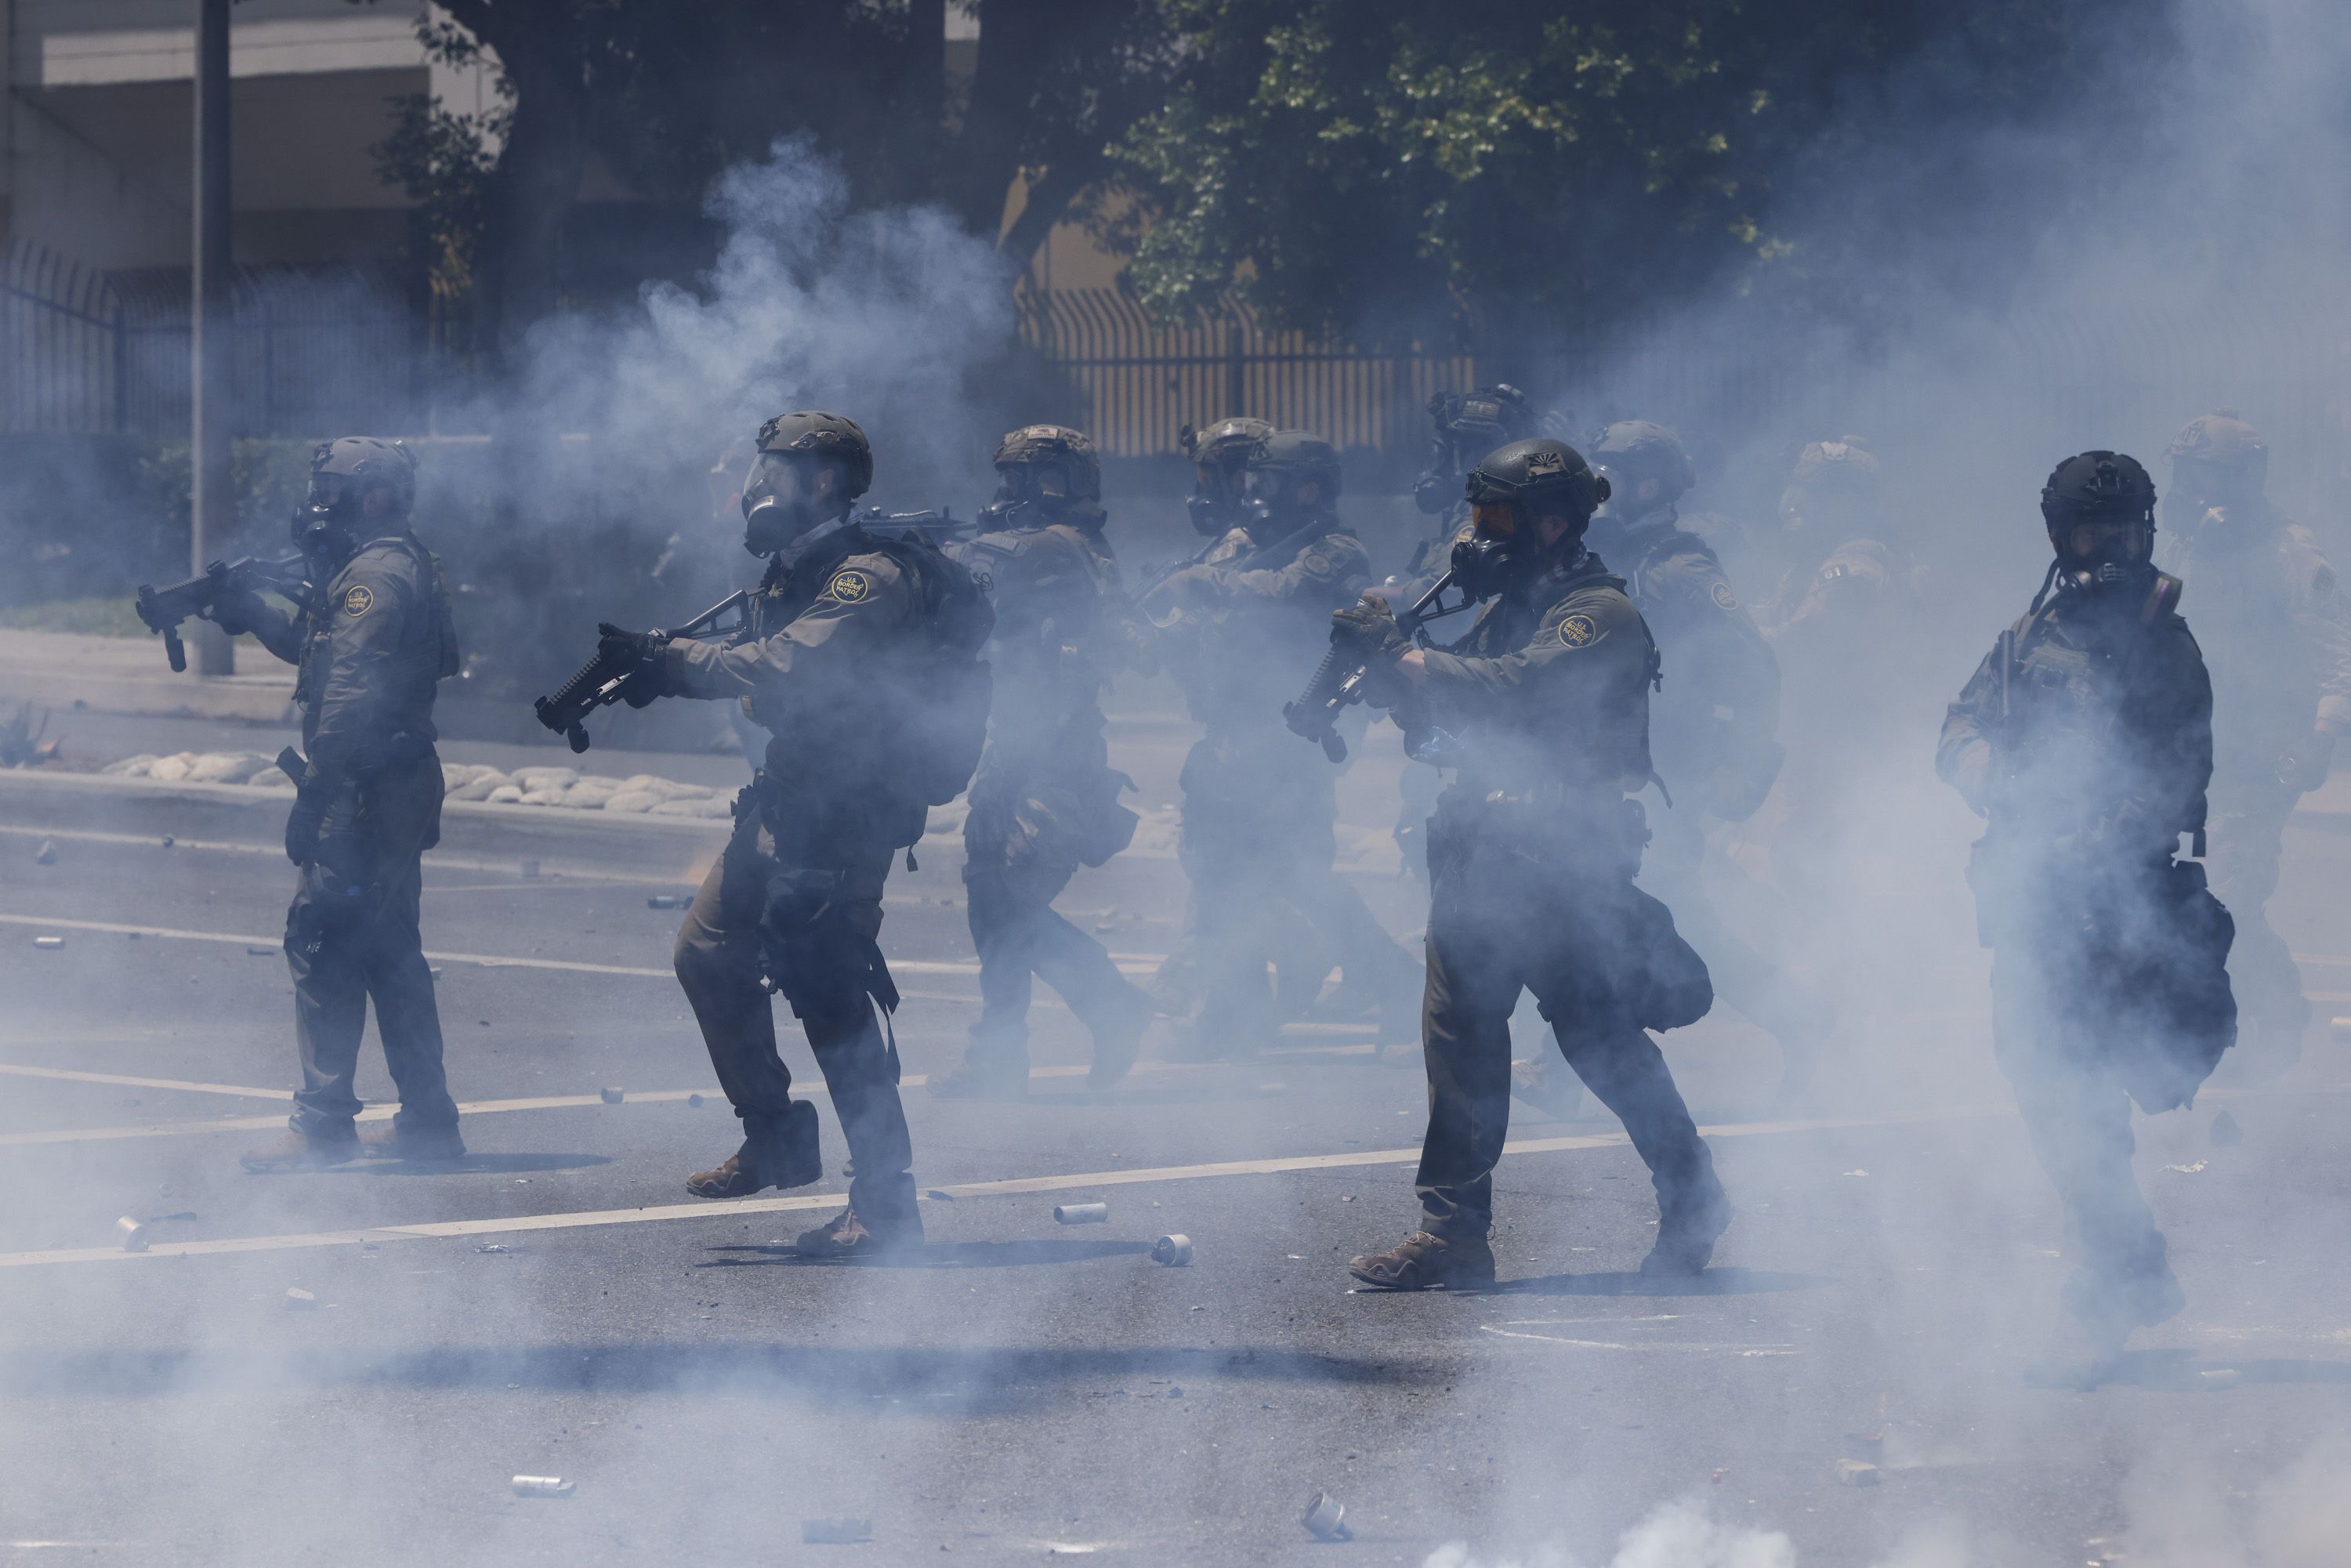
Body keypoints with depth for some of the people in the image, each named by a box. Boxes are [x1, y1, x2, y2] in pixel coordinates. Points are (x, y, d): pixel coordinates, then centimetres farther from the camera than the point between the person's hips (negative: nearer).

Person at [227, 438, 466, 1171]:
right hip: (403, 786, 10)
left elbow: (349, 694, -23)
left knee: (321, 941, -8)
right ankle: (427, 1120, 17)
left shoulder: (375, 575, -16)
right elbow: (320, 649, 31)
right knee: (389, 947, 15)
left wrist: (314, 795, -24)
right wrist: (255, 614, 19)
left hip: (366, 787, -10)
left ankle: (322, 1124, -8)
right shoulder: (406, 567, 17)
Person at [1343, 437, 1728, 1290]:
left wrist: (1396, 654, -27)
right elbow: (1439, 720, 17)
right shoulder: (1509, 608, 17)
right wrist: (1383, 659, -3)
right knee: (1459, 1032, 7)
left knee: (1598, 1034, -5)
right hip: (1484, 855, 9)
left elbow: (1517, 691, -28)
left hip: (1565, 861, -9)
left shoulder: (1599, 615, -12)